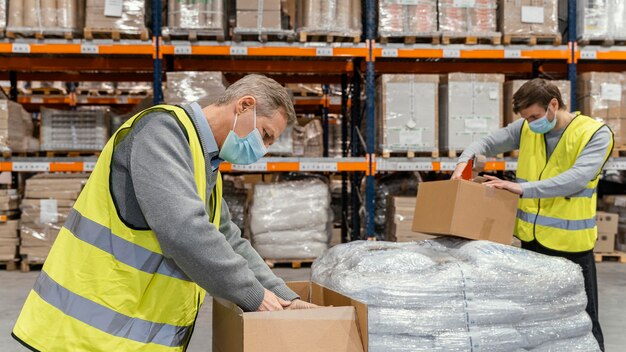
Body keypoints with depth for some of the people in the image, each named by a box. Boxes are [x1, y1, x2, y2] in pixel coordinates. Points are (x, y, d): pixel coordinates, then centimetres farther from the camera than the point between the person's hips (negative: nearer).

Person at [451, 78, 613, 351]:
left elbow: (577, 179, -26)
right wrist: (464, 160, -14)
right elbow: (487, 143, 8)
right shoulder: (526, 129, 2)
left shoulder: (595, 133, -13)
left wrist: (522, 188, -33)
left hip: (570, 243, -5)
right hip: (530, 237, 5)